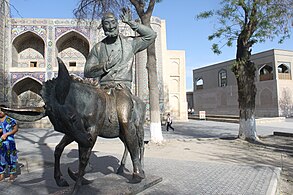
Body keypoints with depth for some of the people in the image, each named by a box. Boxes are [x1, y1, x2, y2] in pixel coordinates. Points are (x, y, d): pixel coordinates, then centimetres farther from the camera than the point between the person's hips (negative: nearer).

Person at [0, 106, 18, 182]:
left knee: (10, 158, 5)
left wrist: (6, 134, -15)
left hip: (9, 142, -4)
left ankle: (12, 175, 17)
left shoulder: (10, 120, -7)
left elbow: (16, 129, -7)